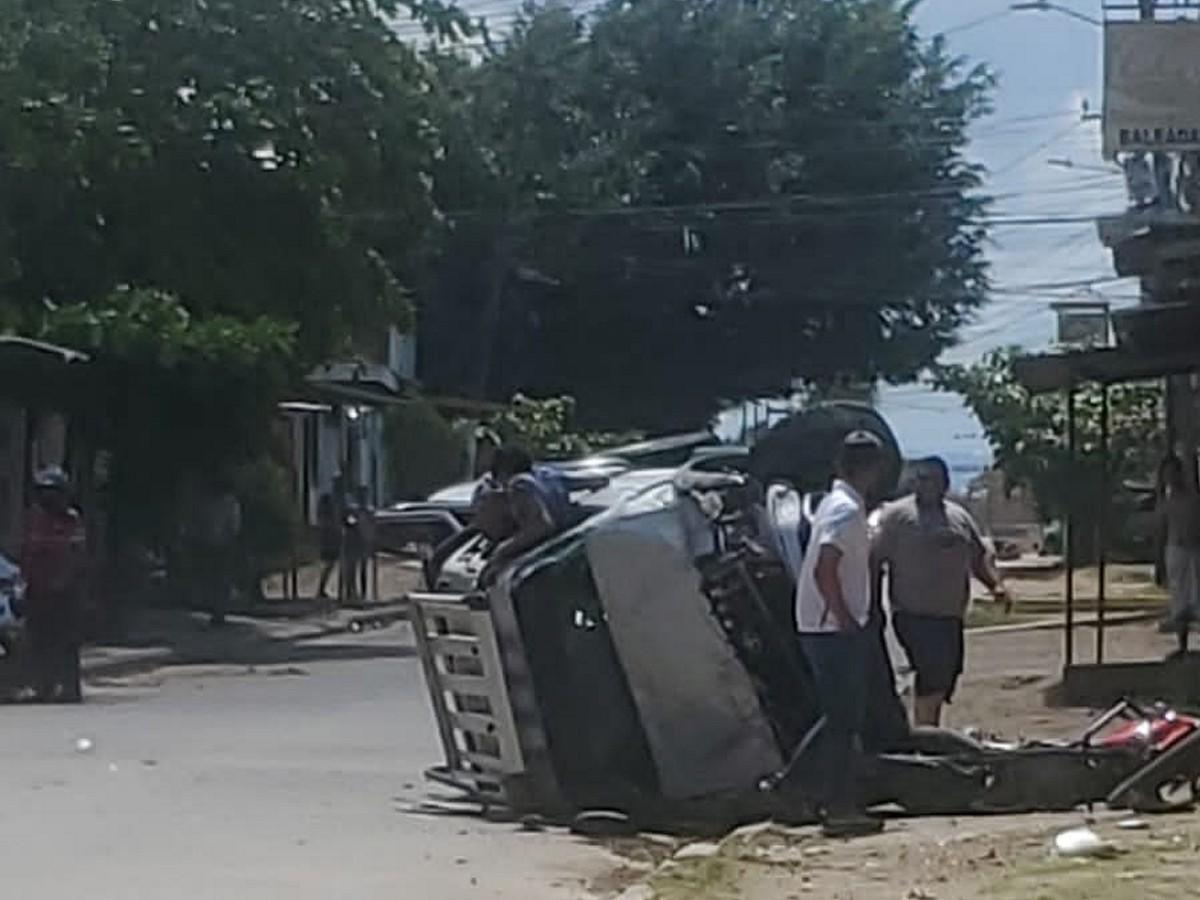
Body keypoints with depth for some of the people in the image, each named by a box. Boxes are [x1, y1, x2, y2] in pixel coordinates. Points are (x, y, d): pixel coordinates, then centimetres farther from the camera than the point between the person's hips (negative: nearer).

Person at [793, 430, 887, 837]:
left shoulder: (835, 503, 14)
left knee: (840, 718, 14)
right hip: (837, 632, -10)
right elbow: (823, 570, -26)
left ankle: (835, 802, 19)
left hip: (822, 629, 10)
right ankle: (841, 808, -1)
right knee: (844, 720, -4)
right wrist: (847, 620, -18)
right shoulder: (848, 510, -17)